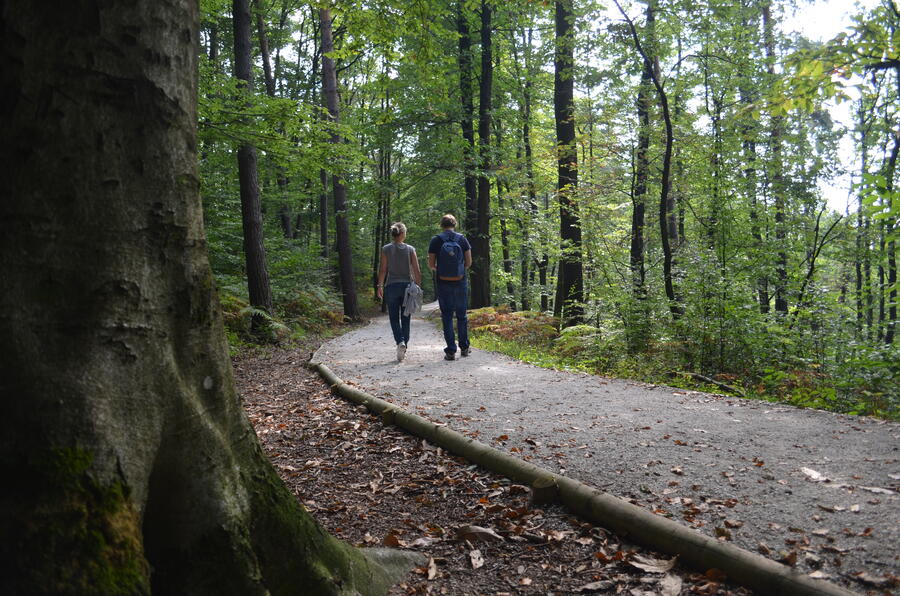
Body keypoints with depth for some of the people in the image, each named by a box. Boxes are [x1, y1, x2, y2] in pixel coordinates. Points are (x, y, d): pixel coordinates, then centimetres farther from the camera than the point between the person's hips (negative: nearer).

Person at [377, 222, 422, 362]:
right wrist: (418, 286, 8)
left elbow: (383, 269, -4)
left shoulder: (386, 249, -3)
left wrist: (380, 286, 4)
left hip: (391, 286, -1)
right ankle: (404, 346, 13)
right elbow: (417, 270, -2)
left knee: (394, 318, 5)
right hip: (407, 286, 1)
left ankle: (400, 341, -18)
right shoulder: (410, 249, 0)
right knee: (405, 317, 11)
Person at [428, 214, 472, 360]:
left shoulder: (435, 241, -4)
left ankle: (451, 351, 0)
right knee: (462, 315, 15)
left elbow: (431, 264, -4)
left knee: (447, 316, 4)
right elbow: (469, 262, 0)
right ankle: (464, 347, 21)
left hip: (443, 283, -1)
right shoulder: (462, 239, -1)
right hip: (460, 282, 1)